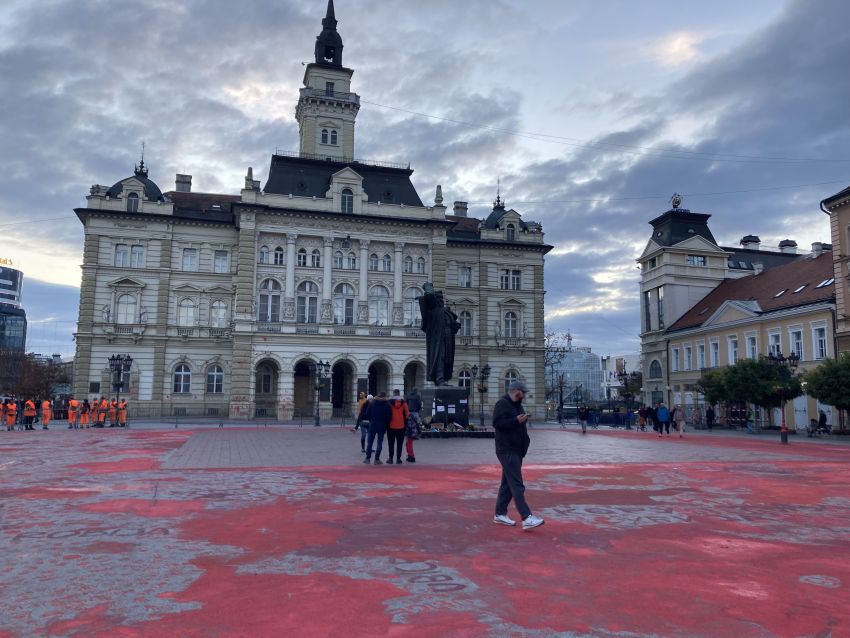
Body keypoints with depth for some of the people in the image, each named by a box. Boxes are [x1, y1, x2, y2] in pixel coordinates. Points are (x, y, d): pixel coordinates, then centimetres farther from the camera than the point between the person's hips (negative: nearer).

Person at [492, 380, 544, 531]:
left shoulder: (517, 405, 19)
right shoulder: (502, 404, -11)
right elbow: (497, 423, -23)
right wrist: (516, 421, -27)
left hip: (516, 450, 10)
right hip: (507, 451, -10)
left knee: (508, 483, 14)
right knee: (517, 485, -13)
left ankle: (500, 514, 22)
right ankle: (527, 518, -17)